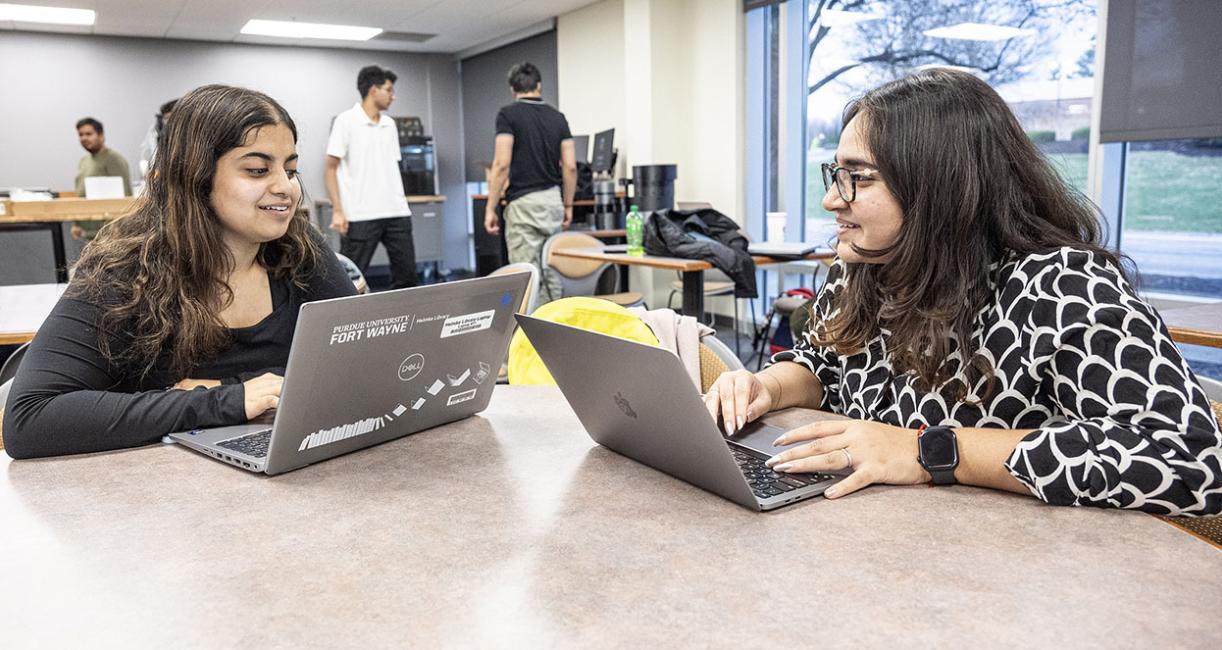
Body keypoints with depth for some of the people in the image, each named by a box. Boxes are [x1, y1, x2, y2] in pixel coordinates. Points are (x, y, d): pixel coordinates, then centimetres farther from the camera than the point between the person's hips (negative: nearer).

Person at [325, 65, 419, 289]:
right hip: (360, 216, -6)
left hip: (397, 213, 6)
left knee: (407, 275, 7)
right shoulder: (346, 121, -3)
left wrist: (401, 202, 12)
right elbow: (330, 169, -5)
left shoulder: (390, 124, 14)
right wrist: (337, 210, -14)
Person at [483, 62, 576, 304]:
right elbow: (570, 166, 3)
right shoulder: (557, 117, 9)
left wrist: (491, 207, -11)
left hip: (523, 203, -5)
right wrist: (568, 205, 13)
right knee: (550, 272, 13)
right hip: (552, 201, 6)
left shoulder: (508, 114, -6)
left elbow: (502, 163, -15)